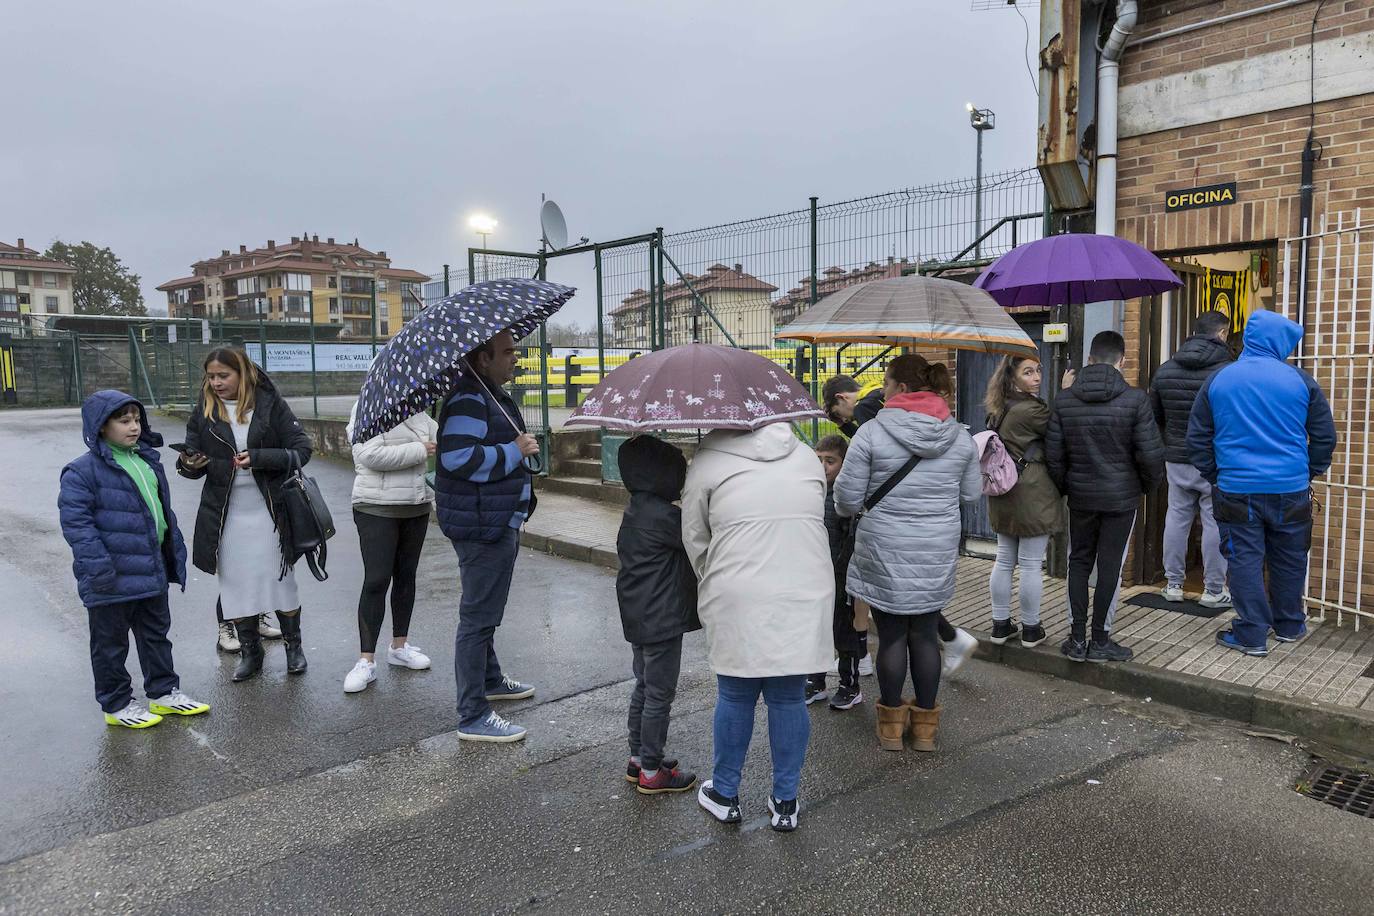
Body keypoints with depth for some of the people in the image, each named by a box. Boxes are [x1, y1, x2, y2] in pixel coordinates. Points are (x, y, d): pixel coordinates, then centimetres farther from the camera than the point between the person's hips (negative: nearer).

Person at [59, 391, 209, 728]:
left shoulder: (148, 460, 9)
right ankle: (116, 705, 21)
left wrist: (175, 549, 17)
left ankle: (164, 693, 31)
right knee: (111, 643, 8)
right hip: (113, 580, -7)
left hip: (152, 572, 7)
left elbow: (164, 509, 18)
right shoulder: (83, 471, -14)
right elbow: (75, 521, -18)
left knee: (156, 634, 18)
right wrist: (98, 566, -22)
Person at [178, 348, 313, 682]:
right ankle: (250, 651, 23)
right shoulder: (204, 411, 4)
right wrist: (188, 463, -16)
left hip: (268, 510, -2)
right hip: (225, 514, 3)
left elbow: (301, 449, -8)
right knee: (235, 584, 8)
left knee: (280, 579, 7)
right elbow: (194, 462, 7)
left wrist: (259, 458, -20)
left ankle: (293, 646, 23)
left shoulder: (270, 404, -5)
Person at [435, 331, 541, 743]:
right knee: (478, 617, -5)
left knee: (486, 611, 24)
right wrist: (515, 450, -23)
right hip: (481, 526, -11)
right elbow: (458, 458, -31)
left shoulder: (492, 395, 15)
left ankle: (490, 679, 42)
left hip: (499, 521, 11)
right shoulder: (467, 399, -19)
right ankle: (473, 717, 2)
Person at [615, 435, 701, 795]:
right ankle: (651, 771, 13)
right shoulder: (663, 515, -22)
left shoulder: (635, 512, 8)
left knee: (645, 687, 20)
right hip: (661, 620, -10)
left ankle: (638, 758, 32)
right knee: (659, 694, 2)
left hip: (639, 617, 10)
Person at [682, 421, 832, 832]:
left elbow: (694, 540, 6)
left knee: (735, 696, 13)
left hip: (737, 602, -2)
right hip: (805, 598, 3)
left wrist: (713, 585, 24)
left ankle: (724, 794, 29)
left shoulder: (707, 462, 1)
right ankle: (786, 801, 24)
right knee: (789, 697, 13)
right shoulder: (808, 457, 12)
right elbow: (817, 520, 17)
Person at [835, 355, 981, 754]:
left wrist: (851, 507, 12)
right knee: (925, 635, 14)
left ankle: (891, 725, 22)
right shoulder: (959, 436, 1)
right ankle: (925, 726, 25)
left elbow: (847, 499, -11)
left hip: (885, 554, -3)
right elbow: (972, 493, 11)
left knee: (891, 636, 9)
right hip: (938, 555, 3)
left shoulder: (872, 432, -13)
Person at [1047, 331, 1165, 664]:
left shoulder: (1064, 399, -3)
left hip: (1080, 496, 2)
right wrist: (1149, 485, 8)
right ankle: (1100, 641, 13)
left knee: (1079, 562, 13)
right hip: (1121, 497, -2)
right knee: (1110, 566, 6)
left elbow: (1053, 453, -2)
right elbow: (1151, 453, -11)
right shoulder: (1134, 399, -11)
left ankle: (1077, 639, 15)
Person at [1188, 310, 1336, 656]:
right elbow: (1325, 436, 5)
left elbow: (1197, 438, 5)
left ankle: (1252, 634, 7)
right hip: (1290, 489, 1)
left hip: (1236, 489, -1)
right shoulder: (1300, 380, -1)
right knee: (1289, 561, 15)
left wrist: (1213, 477, 14)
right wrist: (1311, 472, 19)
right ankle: (1289, 625, 30)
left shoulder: (1217, 380, 1)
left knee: (1245, 560, 4)